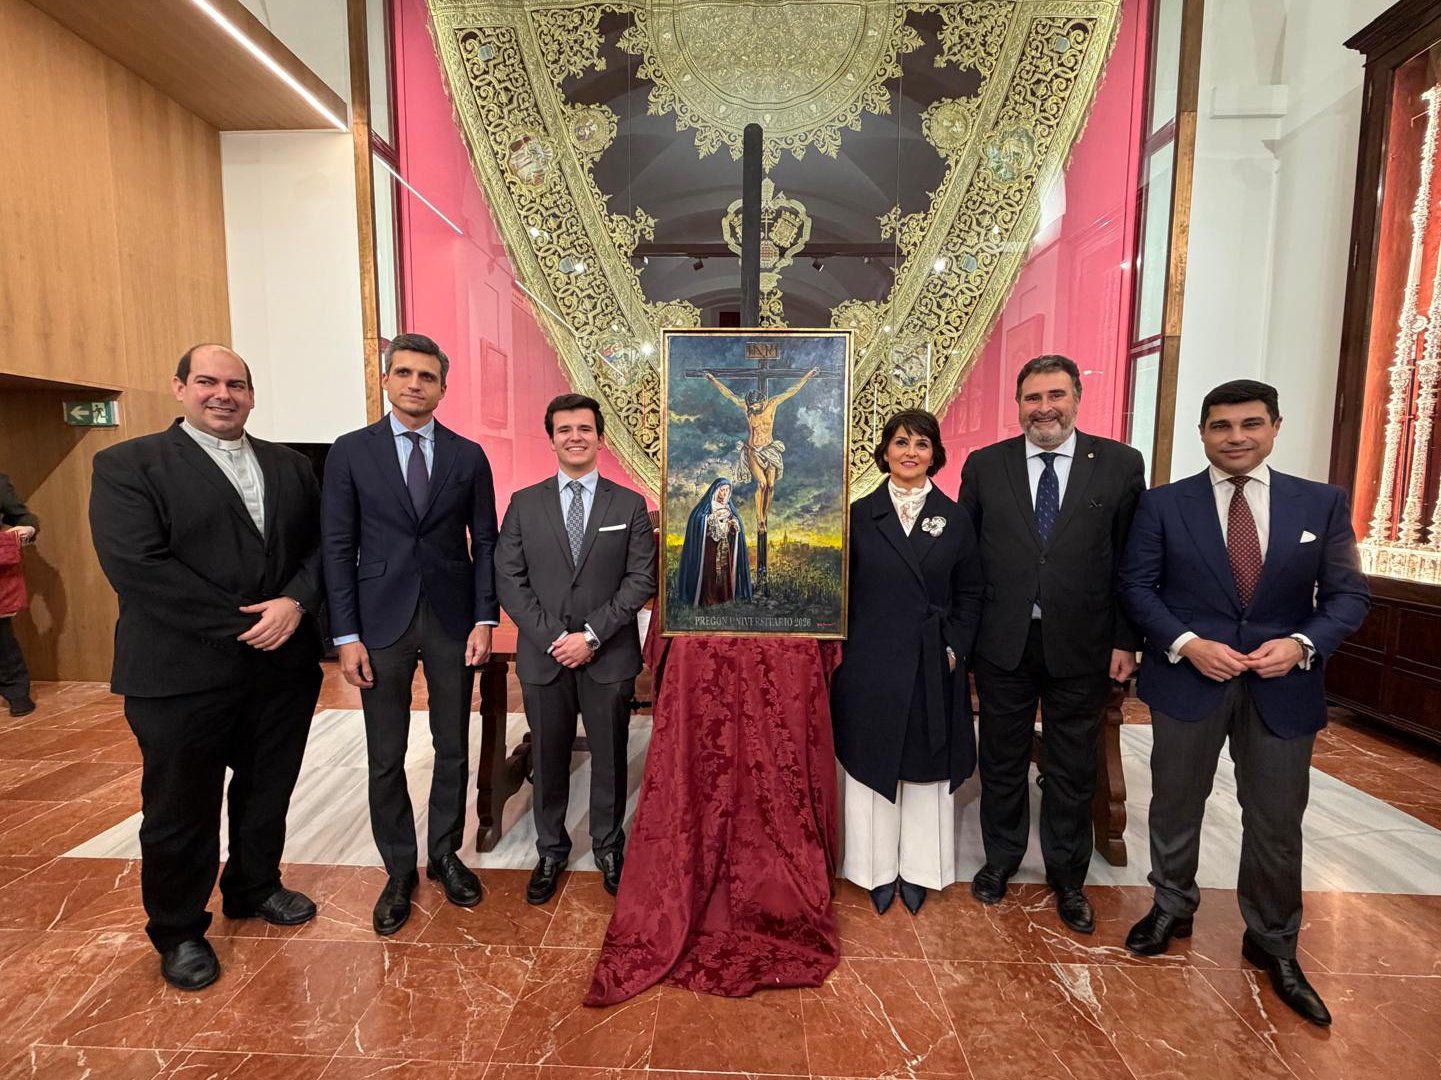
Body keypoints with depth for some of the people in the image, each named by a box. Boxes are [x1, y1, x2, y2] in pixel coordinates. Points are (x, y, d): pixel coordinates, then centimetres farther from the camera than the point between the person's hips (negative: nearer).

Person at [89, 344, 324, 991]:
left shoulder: (289, 466, 10)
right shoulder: (127, 465, -4)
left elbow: (319, 544, 4)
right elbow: (136, 566, -15)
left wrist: (295, 603, -15)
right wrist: (239, 626, -19)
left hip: (284, 665, 4)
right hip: (185, 675, -4)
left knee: (268, 793, 19)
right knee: (180, 810, 12)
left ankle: (254, 888, 43)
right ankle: (178, 931, 35)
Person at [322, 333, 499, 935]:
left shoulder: (468, 455, 3)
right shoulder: (350, 452, 0)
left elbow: (485, 542, 3)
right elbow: (337, 548, -1)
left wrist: (485, 619, -5)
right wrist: (347, 636, -6)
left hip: (452, 623, 1)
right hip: (381, 624, -1)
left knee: (453, 749, 12)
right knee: (386, 759, 10)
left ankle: (444, 855, 33)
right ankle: (399, 871, 30)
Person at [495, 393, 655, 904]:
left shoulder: (629, 505, 1)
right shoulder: (524, 503, 4)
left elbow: (641, 580, -5)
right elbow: (509, 579, -1)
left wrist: (592, 635, -13)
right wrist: (553, 638, -11)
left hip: (610, 657, -1)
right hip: (543, 657, 1)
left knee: (609, 759, 13)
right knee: (548, 761, 15)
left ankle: (609, 849, 36)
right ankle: (550, 851, 37)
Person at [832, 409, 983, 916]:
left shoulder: (954, 518, 3)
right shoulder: (860, 515, -1)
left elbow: (970, 592, 6)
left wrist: (956, 646, -3)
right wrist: (840, 647, -5)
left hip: (932, 668, 1)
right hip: (870, 664, -1)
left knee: (926, 769, 14)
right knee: (873, 767, 11)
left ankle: (918, 869, 33)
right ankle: (879, 869, 30)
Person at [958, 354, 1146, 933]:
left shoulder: (1120, 464, -1)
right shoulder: (984, 466, 0)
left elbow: (1133, 560, 0)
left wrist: (1125, 640, -2)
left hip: (1082, 645, 0)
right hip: (1003, 643, 1)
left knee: (1072, 769, 15)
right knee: (1002, 760, 16)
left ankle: (1067, 876, 37)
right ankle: (1001, 858, 38)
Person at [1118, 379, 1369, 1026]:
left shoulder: (1323, 503, 2)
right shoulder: (1163, 504, -3)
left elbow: (1348, 594, 2)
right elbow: (1136, 586, -4)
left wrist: (1302, 644, -15)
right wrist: (1187, 643, -16)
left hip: (1282, 686, 1)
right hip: (1187, 679, -1)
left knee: (1277, 822, 12)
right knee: (1176, 805, 14)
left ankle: (1273, 944, 35)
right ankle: (1172, 907, 38)